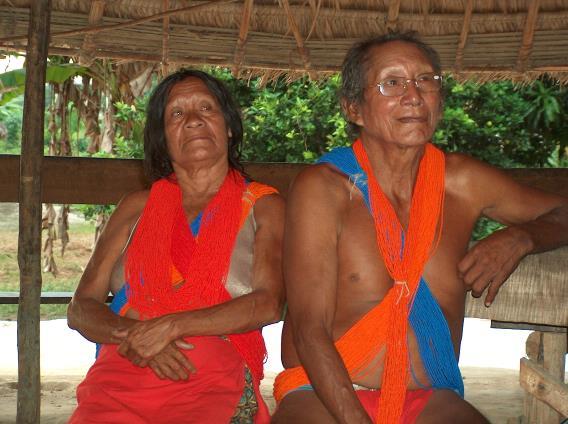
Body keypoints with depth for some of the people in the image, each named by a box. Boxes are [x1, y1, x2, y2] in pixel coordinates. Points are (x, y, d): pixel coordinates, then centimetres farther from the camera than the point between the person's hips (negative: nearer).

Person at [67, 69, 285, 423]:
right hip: (121, 377, 3)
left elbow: (269, 303, -2)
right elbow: (81, 307, 15)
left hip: (215, 380, -3)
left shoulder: (263, 205, 14)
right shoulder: (137, 208, 20)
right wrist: (132, 336, -7)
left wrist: (171, 326, -13)